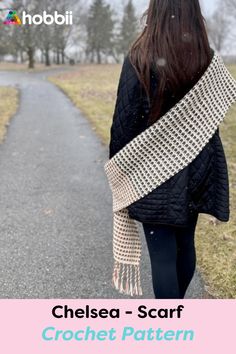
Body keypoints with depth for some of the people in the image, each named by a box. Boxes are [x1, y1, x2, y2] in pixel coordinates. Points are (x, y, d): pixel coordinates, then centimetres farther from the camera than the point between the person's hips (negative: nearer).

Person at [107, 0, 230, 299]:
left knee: (162, 254, 0)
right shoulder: (207, 59, 2)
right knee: (185, 243, 20)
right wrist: (202, 164, 15)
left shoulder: (139, 60, -12)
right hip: (196, 169, 6)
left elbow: (124, 121, -11)